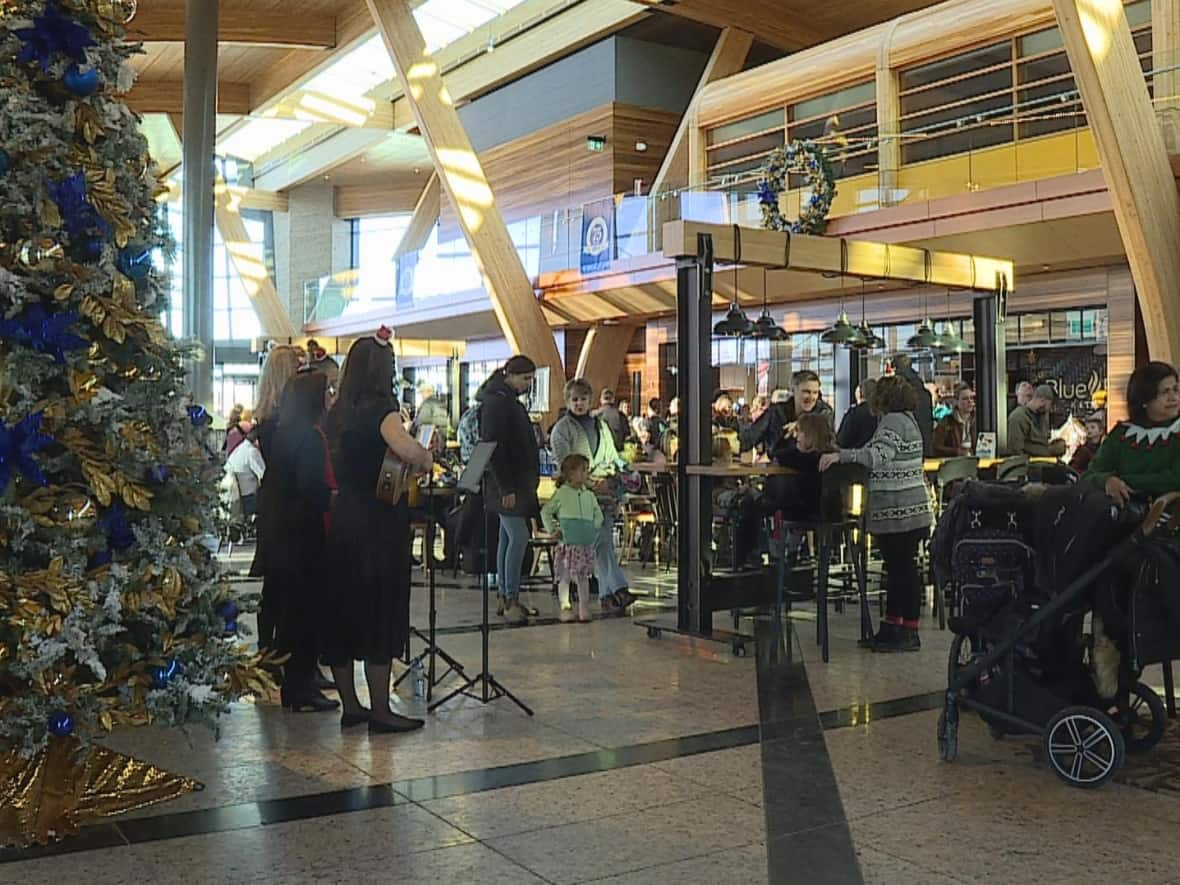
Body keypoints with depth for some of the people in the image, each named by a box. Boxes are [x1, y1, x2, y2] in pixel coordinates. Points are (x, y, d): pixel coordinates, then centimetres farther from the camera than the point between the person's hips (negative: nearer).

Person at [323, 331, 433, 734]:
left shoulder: (339, 412, 9)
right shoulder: (380, 410, -14)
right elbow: (406, 449, -33)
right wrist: (426, 458, -12)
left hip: (342, 519, 8)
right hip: (377, 523, -8)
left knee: (341, 611, 11)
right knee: (380, 612, 0)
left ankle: (350, 705, 21)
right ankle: (380, 712, 6)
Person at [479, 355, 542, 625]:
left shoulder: (510, 401, 17)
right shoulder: (496, 402, -13)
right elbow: (494, 448, -19)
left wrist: (529, 482, 19)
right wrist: (506, 489, -22)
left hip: (517, 482, 10)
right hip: (505, 484, -10)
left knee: (508, 538, 10)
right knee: (519, 537, -12)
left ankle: (505, 597, 15)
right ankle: (511, 600, -10)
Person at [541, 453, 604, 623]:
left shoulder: (589, 496, 8)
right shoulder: (562, 493, -2)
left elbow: (598, 515, 18)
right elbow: (546, 511, 5)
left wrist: (594, 529, 5)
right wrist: (551, 529, -3)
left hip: (586, 543, 3)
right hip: (568, 544, -3)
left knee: (583, 577, 8)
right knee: (565, 577, 1)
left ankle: (584, 609, 13)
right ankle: (564, 608, 9)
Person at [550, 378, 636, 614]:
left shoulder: (601, 426, 23)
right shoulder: (561, 429, 6)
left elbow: (613, 459, 25)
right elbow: (564, 462, -4)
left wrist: (618, 494, 16)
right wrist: (589, 481, -14)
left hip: (605, 491, 5)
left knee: (604, 540, -4)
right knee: (602, 541, -17)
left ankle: (607, 595, -4)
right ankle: (618, 588, -23)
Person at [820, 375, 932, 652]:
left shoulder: (893, 421, -13)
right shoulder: (908, 419, 18)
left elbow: (878, 455, -29)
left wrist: (840, 455, -35)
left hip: (898, 511, -10)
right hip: (911, 508, 10)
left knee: (902, 567, -4)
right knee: (898, 567, 14)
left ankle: (908, 632, 2)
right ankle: (891, 627, 22)